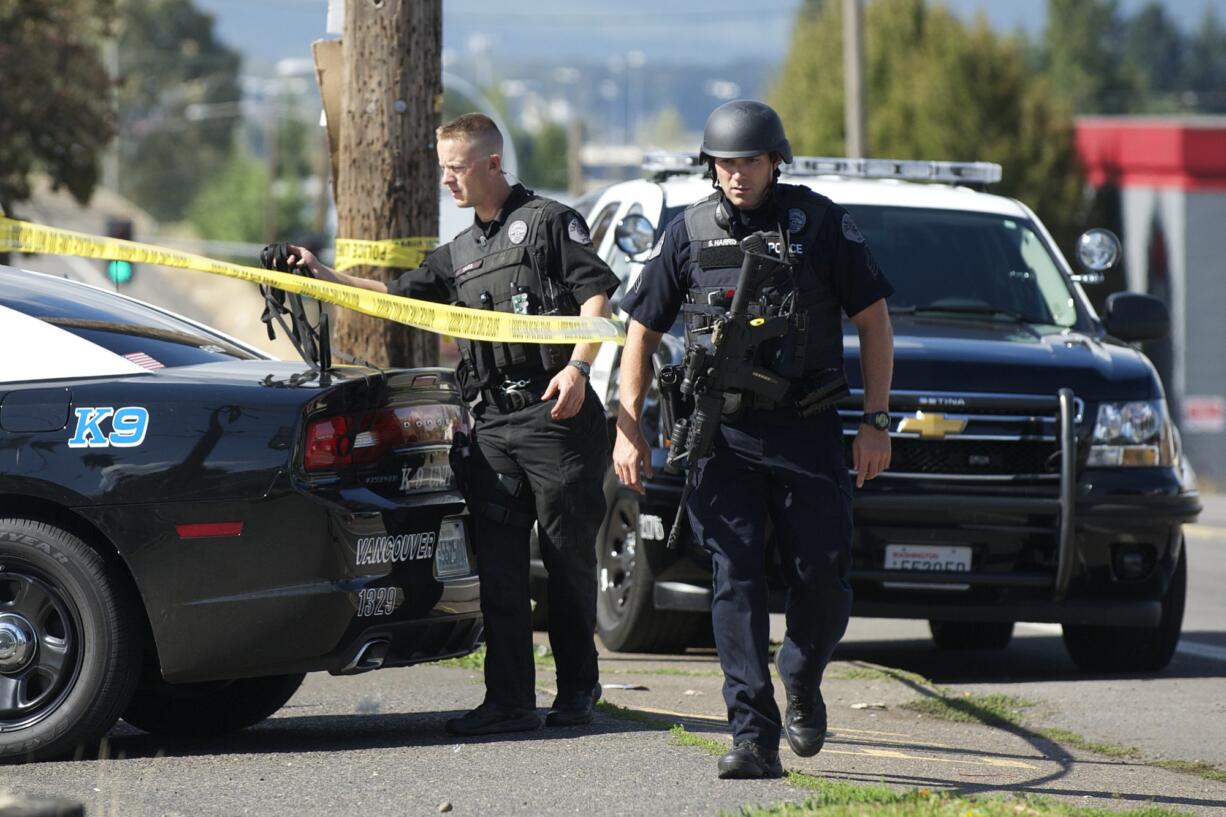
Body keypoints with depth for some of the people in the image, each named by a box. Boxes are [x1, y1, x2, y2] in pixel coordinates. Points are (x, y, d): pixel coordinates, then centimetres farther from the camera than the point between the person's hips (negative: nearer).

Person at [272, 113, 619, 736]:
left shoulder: (550, 223, 2)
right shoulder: (460, 254, 23)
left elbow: (596, 295, -6)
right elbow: (398, 296, 25)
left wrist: (577, 366, -19)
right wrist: (323, 276, 15)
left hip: (554, 413, -7)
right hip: (493, 423, 7)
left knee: (568, 556, 2)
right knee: (498, 566, -1)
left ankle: (577, 687, 14)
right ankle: (509, 701, -3)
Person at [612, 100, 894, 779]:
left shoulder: (819, 223, 2)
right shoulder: (689, 234, 5)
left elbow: (873, 321, 6)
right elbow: (641, 332, 12)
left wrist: (876, 421, 0)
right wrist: (627, 428, 4)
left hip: (807, 431, -1)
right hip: (722, 434, 1)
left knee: (821, 575, -2)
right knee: (735, 580, -6)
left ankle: (803, 685, 27)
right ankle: (754, 735, -7)